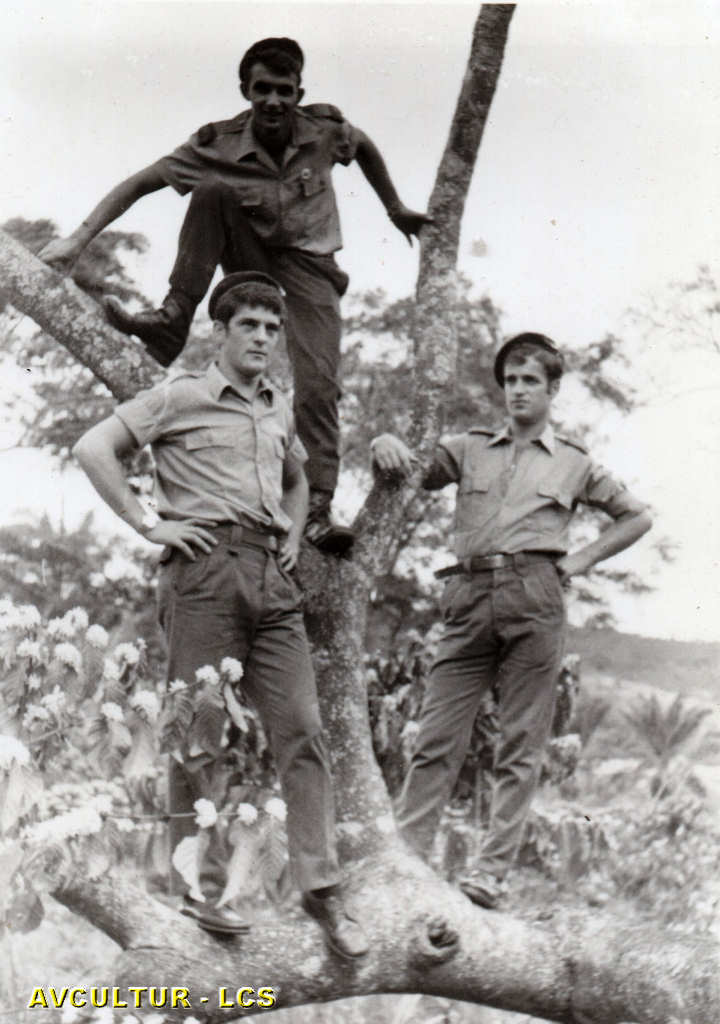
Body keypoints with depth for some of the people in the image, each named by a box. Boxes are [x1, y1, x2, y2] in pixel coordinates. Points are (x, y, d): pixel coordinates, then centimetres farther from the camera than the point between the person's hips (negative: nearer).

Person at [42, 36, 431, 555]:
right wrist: (79, 239, -22)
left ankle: (319, 508, -20)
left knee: (318, 385, -23)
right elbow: (139, 184, -13)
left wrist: (396, 210, 22)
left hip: (309, 269, 0)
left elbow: (365, 147, 12)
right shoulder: (218, 145, -15)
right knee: (213, 192, -29)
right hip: (249, 259, 0)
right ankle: (172, 318, -26)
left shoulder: (325, 131, -12)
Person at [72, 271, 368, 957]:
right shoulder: (180, 398, 5)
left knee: (301, 730, -2)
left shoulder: (279, 410, 22)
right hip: (205, 571, -5)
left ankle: (321, 888, 1)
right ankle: (199, 886, 6)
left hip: (273, 579, 5)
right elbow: (94, 448, -2)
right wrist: (147, 523, -7)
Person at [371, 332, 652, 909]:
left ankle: (493, 871, -2)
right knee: (438, 736, -6)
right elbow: (410, 473, 21)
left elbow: (636, 517, 26)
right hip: (471, 599, 1)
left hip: (535, 600, -1)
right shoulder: (468, 449, 20)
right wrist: (388, 445, -3)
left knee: (522, 746, -3)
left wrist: (582, 559, 12)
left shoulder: (574, 464, 18)